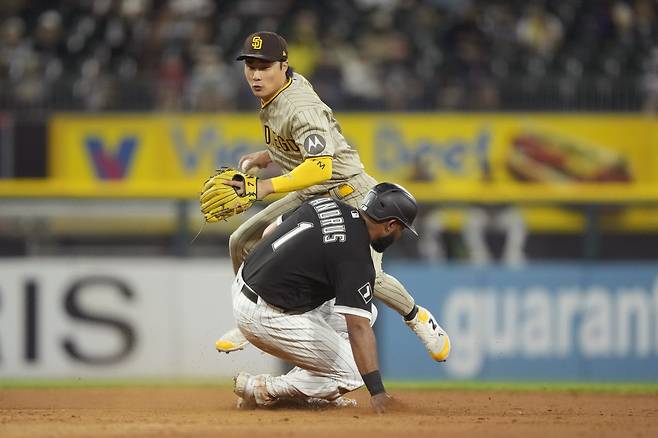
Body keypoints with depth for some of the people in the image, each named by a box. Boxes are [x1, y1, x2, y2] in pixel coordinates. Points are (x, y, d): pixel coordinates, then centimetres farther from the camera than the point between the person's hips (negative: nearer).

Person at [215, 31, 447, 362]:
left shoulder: (301, 109, -29)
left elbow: (321, 167, -42)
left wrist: (269, 186, -50)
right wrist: (267, 157, 5)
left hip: (349, 192, -9)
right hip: (310, 197, 9)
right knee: (242, 242, 3)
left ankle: (417, 318, 9)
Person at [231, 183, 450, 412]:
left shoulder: (325, 203, 3)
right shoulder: (356, 258, -22)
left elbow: (269, 232, 14)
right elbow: (359, 329, -28)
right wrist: (377, 391, -31)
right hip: (266, 319, -9)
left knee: (365, 311, 14)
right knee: (353, 373, -1)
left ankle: (307, 393, 15)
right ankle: (263, 389, -4)